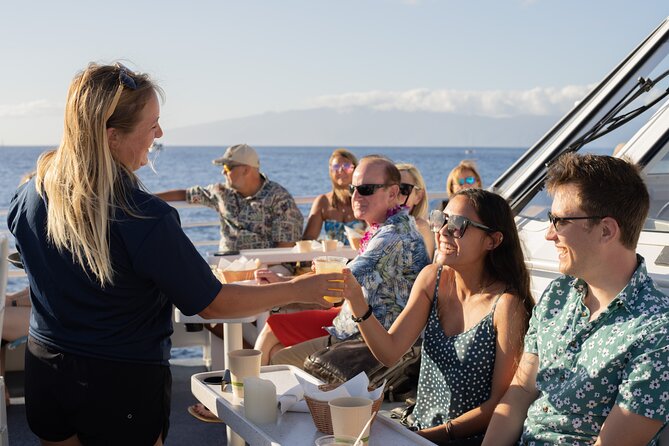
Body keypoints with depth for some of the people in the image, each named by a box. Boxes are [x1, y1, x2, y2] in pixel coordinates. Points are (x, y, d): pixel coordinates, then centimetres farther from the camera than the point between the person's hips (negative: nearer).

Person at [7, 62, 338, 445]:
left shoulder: (31, 194, -8)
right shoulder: (145, 218, -27)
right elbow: (212, 304, -19)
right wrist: (298, 289, -10)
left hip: (45, 368, 6)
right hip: (123, 384, -5)